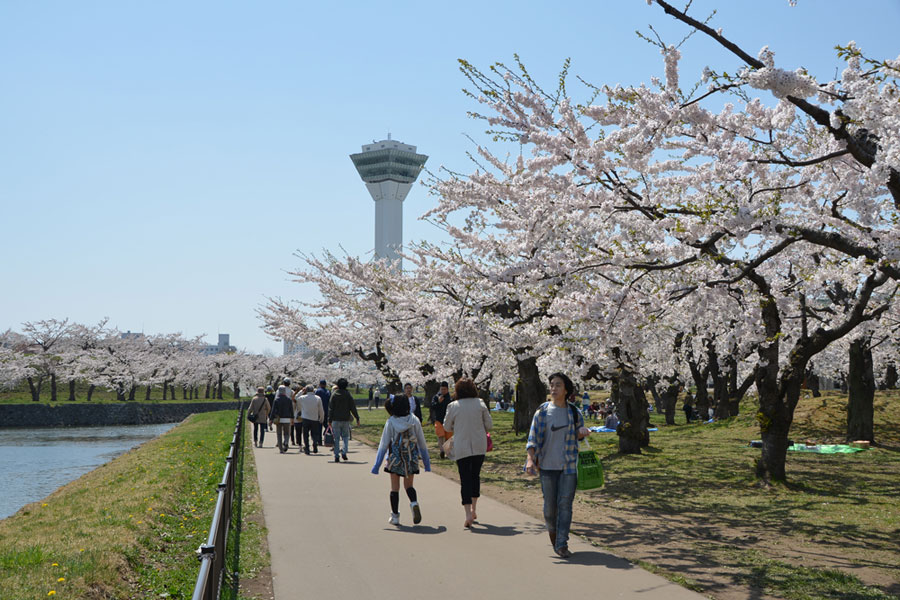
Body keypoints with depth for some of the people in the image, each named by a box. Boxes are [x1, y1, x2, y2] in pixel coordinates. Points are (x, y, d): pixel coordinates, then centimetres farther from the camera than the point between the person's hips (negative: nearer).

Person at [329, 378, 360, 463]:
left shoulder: (334, 395, -3)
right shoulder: (348, 395, -2)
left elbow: (331, 408, -2)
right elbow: (353, 408, -1)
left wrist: (329, 420, 3)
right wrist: (357, 418, 6)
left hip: (336, 420, -1)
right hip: (346, 420, 1)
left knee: (336, 438, 4)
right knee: (346, 436, 15)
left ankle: (336, 456, 3)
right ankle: (344, 452, -5)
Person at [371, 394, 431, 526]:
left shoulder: (390, 422, -8)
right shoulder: (414, 421, -3)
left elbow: (383, 444, -7)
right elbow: (422, 443, 2)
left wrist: (376, 465, -2)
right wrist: (427, 463, 11)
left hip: (395, 457, -2)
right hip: (411, 458, 2)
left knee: (395, 488, 11)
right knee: (408, 485, 15)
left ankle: (395, 516, 12)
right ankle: (414, 503, -14)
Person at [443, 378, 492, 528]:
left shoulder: (453, 406, -5)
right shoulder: (480, 403, -2)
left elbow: (447, 427, 5)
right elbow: (489, 425, 1)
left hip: (461, 447, -2)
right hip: (479, 446, 2)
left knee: (465, 479, 0)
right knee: (475, 476, 18)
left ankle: (468, 514, -10)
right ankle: (473, 509, 23)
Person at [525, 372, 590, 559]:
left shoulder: (573, 412, 4)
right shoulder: (542, 411, -1)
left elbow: (579, 434, 18)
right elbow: (533, 437, -6)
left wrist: (583, 431, -6)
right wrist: (530, 459, -19)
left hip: (569, 465, 1)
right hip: (547, 465, -1)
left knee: (565, 503, -6)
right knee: (550, 505, 5)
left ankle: (562, 544, -3)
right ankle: (552, 531, 34)